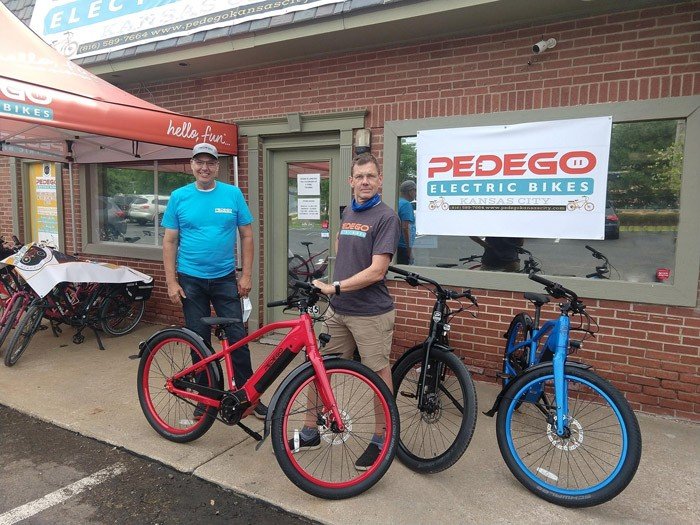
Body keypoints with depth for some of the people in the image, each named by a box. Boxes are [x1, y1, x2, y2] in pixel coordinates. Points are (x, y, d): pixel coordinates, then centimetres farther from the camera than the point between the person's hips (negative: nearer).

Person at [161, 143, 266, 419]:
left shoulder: (233, 194, -1)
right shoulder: (179, 197, 1)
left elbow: (247, 236, 1)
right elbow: (169, 241, 1)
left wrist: (246, 275, -4)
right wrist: (171, 281, -4)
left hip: (225, 279, -1)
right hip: (191, 280, 1)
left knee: (237, 338, 1)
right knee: (199, 341, 10)